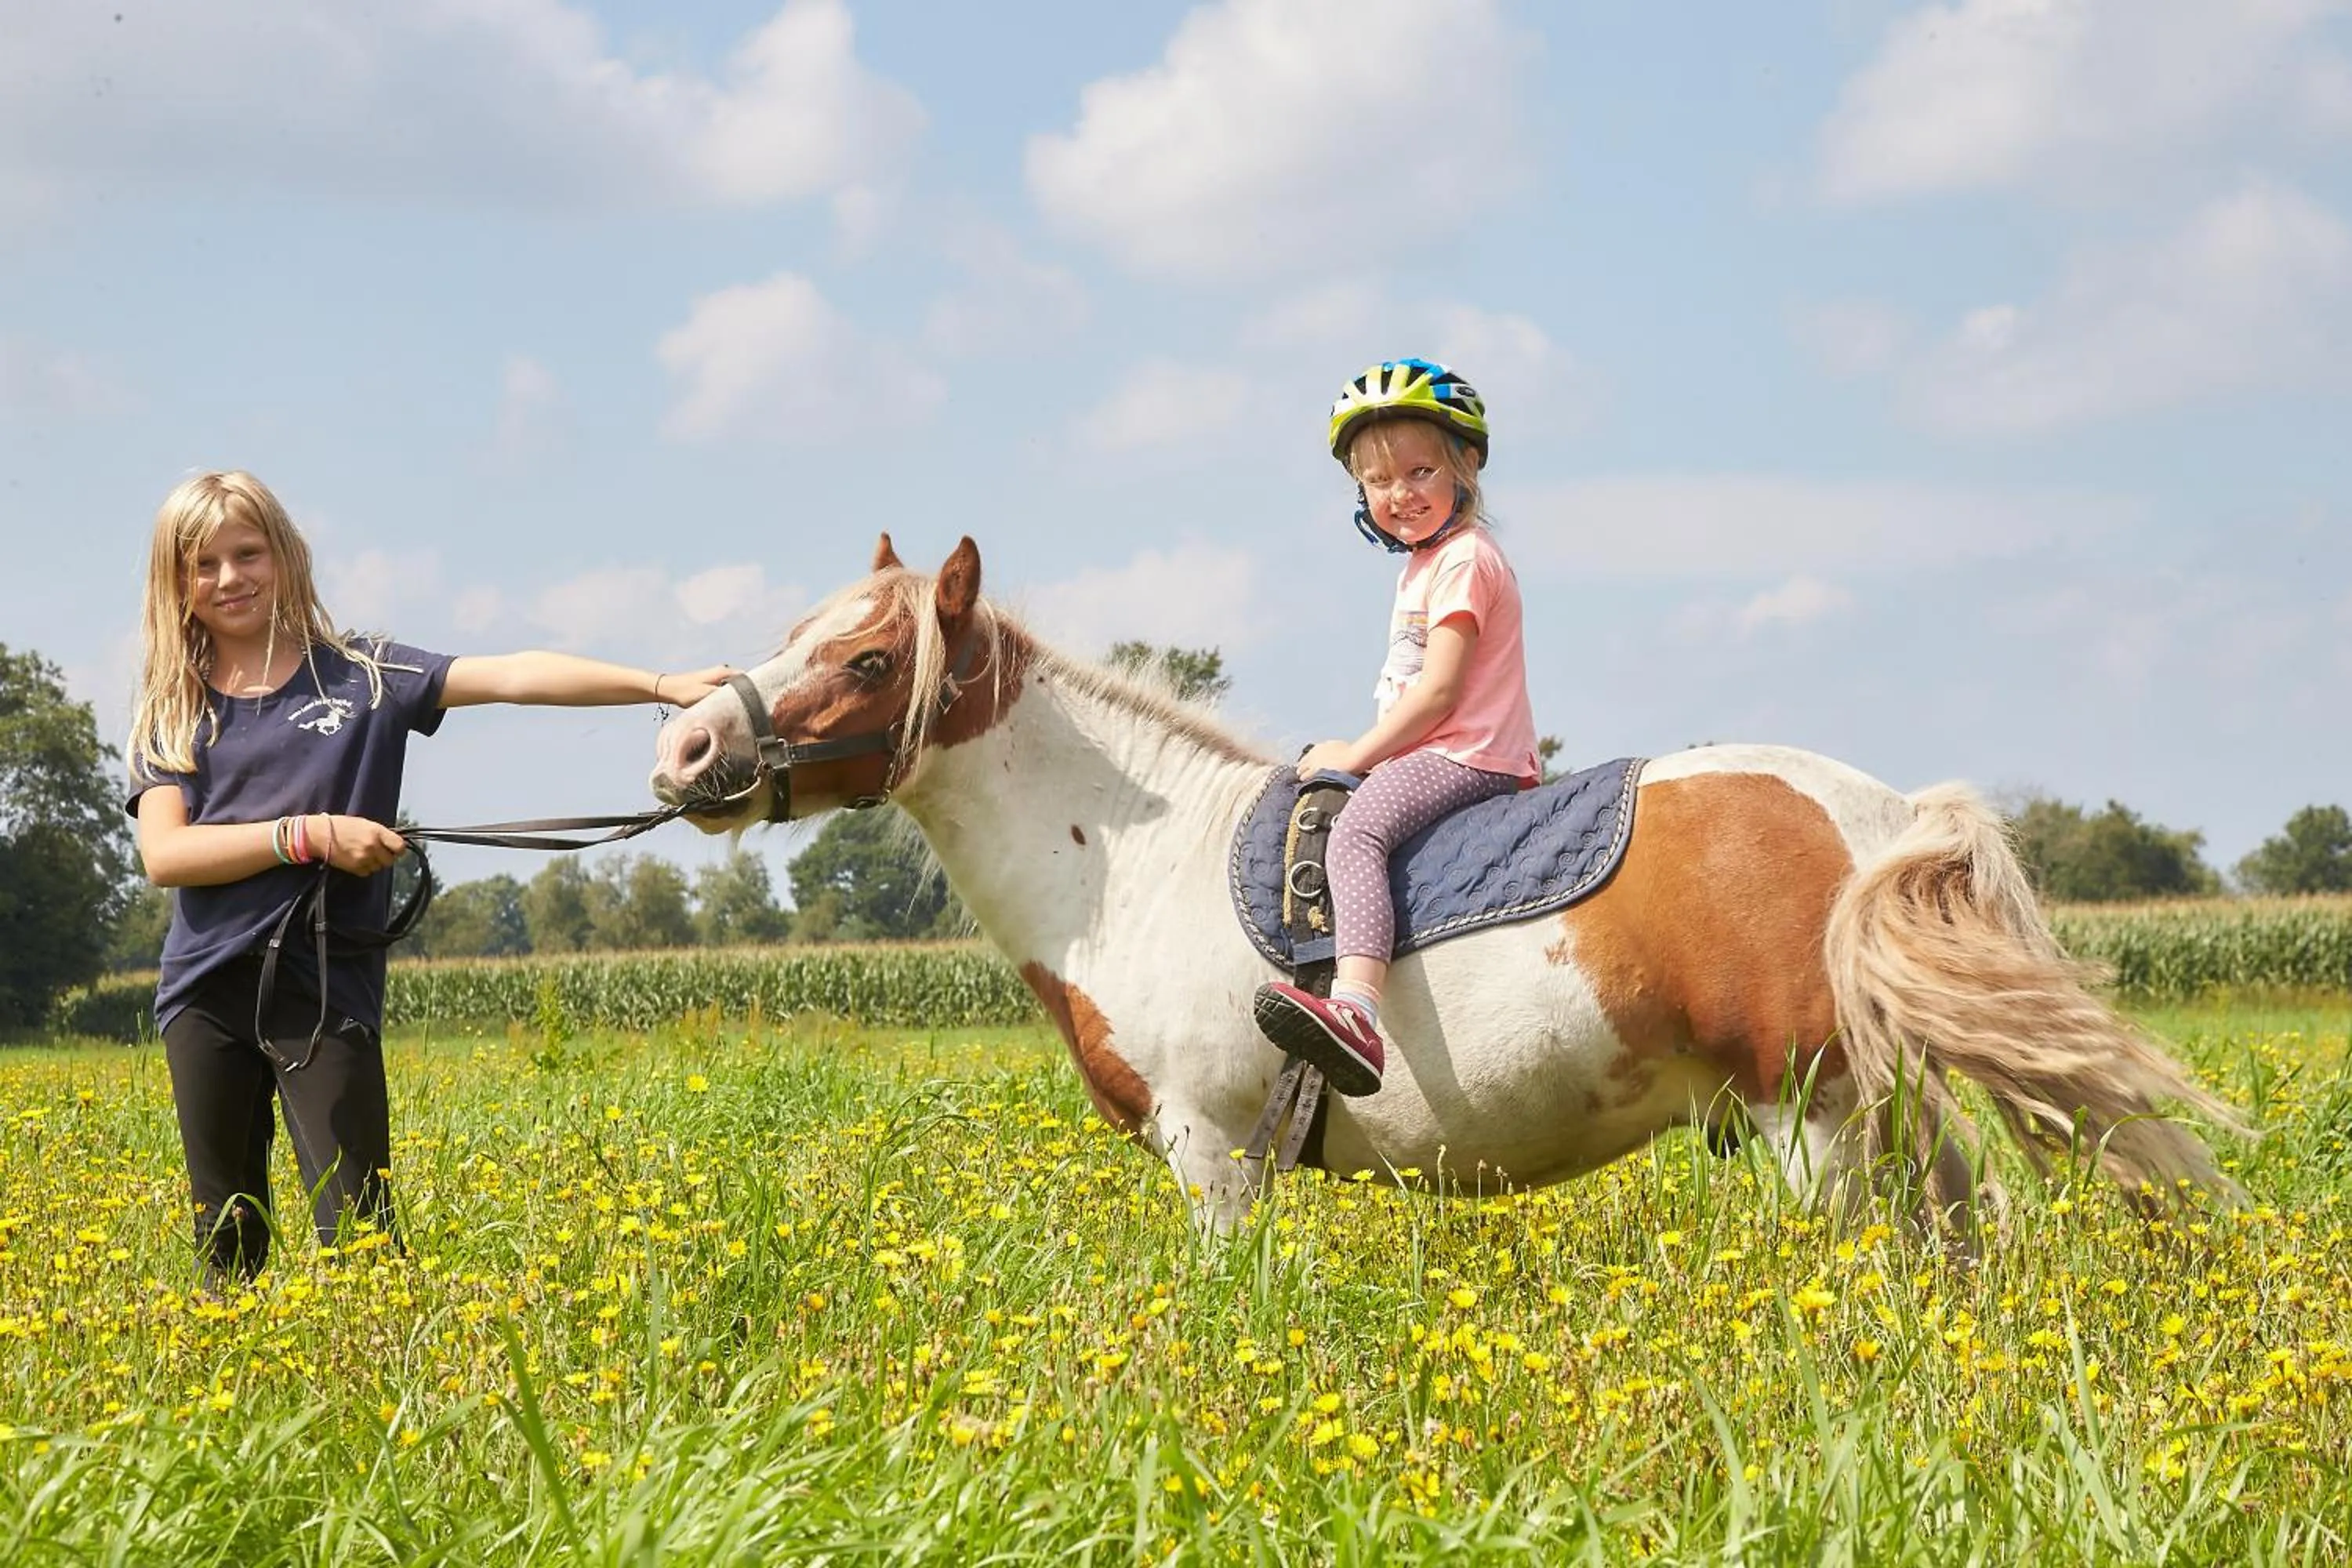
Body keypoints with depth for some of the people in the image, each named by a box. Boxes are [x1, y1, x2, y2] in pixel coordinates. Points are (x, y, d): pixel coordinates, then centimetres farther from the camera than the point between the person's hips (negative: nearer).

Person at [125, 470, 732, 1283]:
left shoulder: (361, 675, 4)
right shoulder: (170, 710, 8)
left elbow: (511, 676, -7)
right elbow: (164, 853, -5)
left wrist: (662, 684, -17)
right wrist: (310, 834, -15)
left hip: (324, 990, -2)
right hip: (206, 991, 2)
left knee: (355, 1230, -8)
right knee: (228, 1241, 10)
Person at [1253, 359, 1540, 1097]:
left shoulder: (1462, 560, -11)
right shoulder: (1423, 561, 22)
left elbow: (1438, 691, -18)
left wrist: (1356, 756, -13)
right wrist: (1361, 753, 13)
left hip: (1465, 756, -12)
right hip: (1441, 755, 12)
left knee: (1354, 830, -32)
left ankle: (1356, 1016, -55)